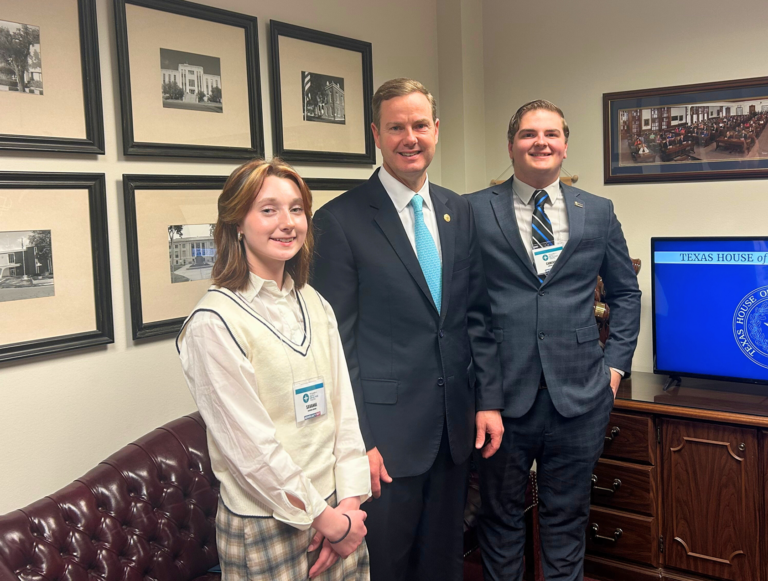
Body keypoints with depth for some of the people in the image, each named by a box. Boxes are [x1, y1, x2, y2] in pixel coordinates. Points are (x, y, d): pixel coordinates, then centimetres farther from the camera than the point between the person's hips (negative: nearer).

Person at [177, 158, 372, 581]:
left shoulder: (315, 305, 6)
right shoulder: (214, 321, -15)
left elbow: (342, 408, 4)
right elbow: (250, 444, -16)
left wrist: (349, 501, -5)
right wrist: (325, 519, -11)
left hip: (338, 514, 6)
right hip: (265, 529, -5)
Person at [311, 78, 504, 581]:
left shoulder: (459, 212, 7)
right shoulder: (340, 221, -10)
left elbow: (477, 316, 10)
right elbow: (337, 342, -11)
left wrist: (489, 400, 5)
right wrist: (357, 440, -12)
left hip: (456, 425, 5)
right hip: (386, 430, -5)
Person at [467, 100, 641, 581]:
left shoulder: (598, 212, 7)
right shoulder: (474, 211, -1)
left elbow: (626, 292, 15)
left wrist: (616, 364, 6)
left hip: (579, 396, 2)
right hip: (501, 395, -2)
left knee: (567, 521, 15)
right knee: (501, 517, 14)